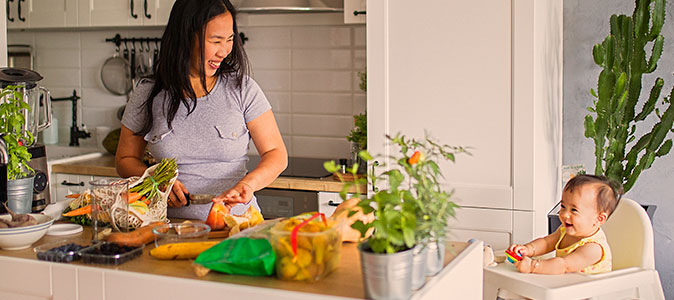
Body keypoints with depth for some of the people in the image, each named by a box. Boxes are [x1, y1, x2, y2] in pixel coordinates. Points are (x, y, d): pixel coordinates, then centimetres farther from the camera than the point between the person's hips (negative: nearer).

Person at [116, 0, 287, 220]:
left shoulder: (242, 89, 1)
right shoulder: (148, 96, 3)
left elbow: (276, 154, 1)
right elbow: (125, 160, 14)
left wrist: (248, 183, -19)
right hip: (172, 225, 1)